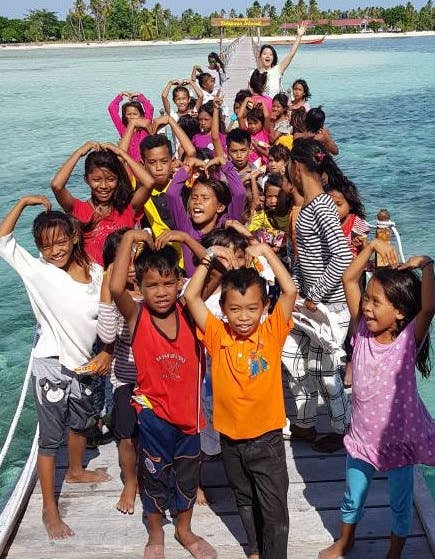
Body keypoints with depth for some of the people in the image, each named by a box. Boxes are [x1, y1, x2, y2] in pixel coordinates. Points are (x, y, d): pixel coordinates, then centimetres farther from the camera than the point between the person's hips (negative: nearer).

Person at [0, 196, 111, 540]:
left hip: (82, 362, 5)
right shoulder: (37, 270, -12)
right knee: (51, 435, 1)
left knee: (82, 420, 25)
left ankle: (76, 471, 51)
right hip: (52, 364, -5)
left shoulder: (95, 272, -3)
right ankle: (49, 508, 12)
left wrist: (107, 353, -3)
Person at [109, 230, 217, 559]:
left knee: (188, 474, 21)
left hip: (188, 411, 3)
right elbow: (116, 288, -36)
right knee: (154, 476, 17)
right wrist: (130, 238, -32)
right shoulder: (136, 316, -16)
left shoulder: (188, 313, -9)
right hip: (154, 413, -2)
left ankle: (184, 529, 45)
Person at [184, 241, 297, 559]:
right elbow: (191, 296, -13)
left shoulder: (272, 333, -11)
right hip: (230, 438, 3)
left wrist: (266, 252, -20)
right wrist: (209, 258, -15)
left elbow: (290, 291, -21)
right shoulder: (218, 336, -7)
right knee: (246, 502, 24)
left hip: (266, 438, -3)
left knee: (275, 509, 6)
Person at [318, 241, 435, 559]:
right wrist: (373, 245, -18)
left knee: (400, 503, 19)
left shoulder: (409, 340, -21)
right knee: (353, 497, 24)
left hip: (399, 438, -3)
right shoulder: (363, 331, -11)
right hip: (362, 435, 4)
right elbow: (349, 279, -12)